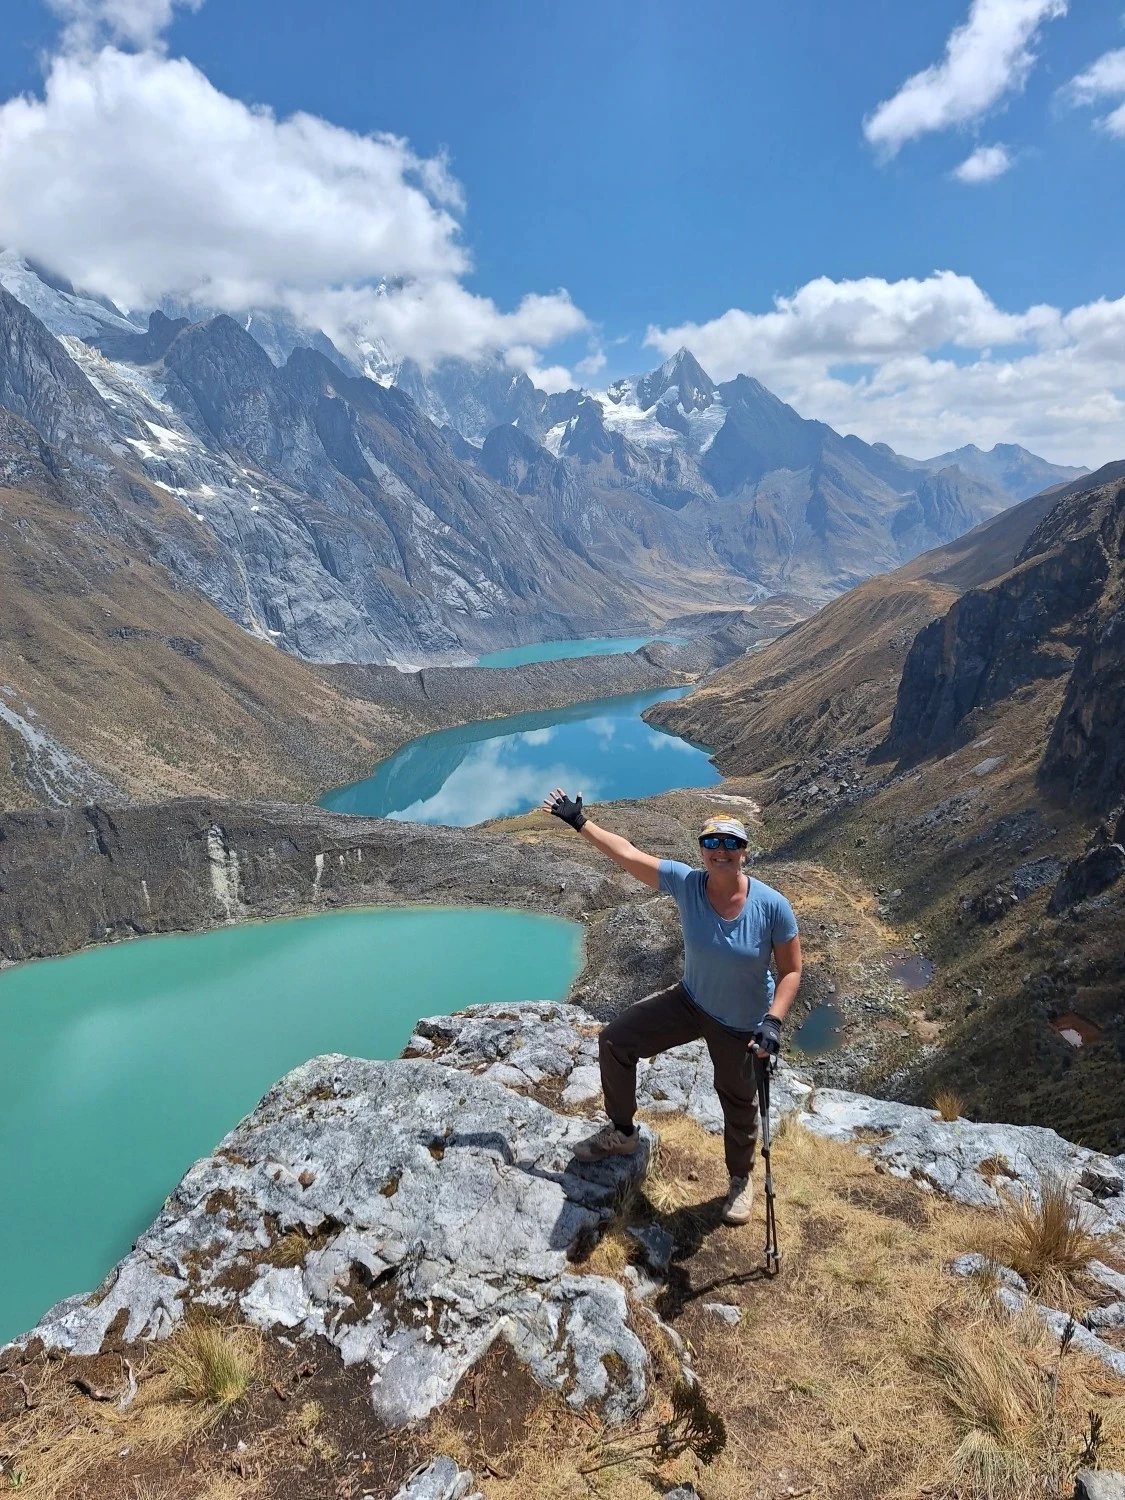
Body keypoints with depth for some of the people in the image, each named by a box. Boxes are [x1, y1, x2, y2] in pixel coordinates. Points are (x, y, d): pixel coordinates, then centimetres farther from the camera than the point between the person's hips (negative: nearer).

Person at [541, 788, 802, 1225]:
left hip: (741, 1026, -3)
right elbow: (627, 853, -16)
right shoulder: (686, 884, -21)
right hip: (690, 1002, 3)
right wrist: (580, 822, -14)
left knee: (738, 1103, 17)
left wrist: (773, 1021, -26)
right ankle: (621, 1132, 26)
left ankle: (741, 1179, 50)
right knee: (615, 1041, 1)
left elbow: (791, 971, -15)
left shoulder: (772, 906, -26)